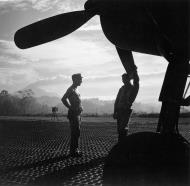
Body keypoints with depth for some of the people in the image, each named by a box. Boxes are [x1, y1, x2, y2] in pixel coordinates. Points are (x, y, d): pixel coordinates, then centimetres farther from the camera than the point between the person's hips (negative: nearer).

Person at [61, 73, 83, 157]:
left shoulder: (75, 89, 17)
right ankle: (73, 151, -1)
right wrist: (71, 108, -19)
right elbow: (63, 99, -24)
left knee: (76, 133, 13)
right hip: (74, 114, -10)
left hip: (77, 114, 10)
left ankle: (75, 150, 21)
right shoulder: (71, 89, -13)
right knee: (75, 133, -7)